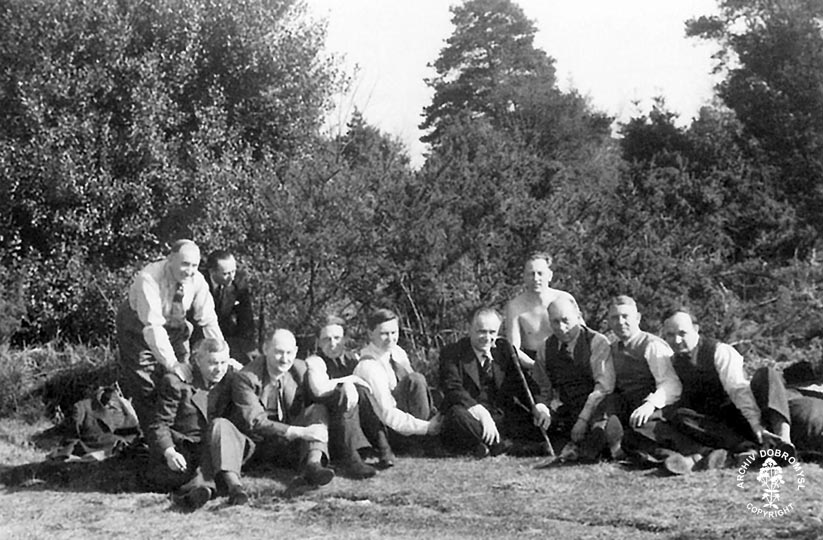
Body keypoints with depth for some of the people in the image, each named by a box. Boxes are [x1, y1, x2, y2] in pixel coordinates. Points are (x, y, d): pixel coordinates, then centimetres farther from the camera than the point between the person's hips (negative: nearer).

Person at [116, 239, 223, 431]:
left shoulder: (197, 281, -18)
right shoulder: (149, 279, -34)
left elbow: (208, 321, -14)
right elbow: (152, 326, -40)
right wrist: (172, 364, -48)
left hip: (174, 328, 5)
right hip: (138, 328, -5)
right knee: (144, 388, -8)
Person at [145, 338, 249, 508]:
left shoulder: (231, 378, 10)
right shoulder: (176, 383, -1)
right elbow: (159, 424, -6)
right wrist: (169, 453, -23)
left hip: (213, 450, 2)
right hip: (182, 451, -2)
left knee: (220, 425, -30)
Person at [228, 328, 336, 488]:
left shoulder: (300, 370, 3)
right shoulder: (245, 378, -14)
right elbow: (255, 422, -24)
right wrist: (301, 432, -32)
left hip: (291, 446, 4)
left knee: (318, 410, -21)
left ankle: (313, 463, -44)